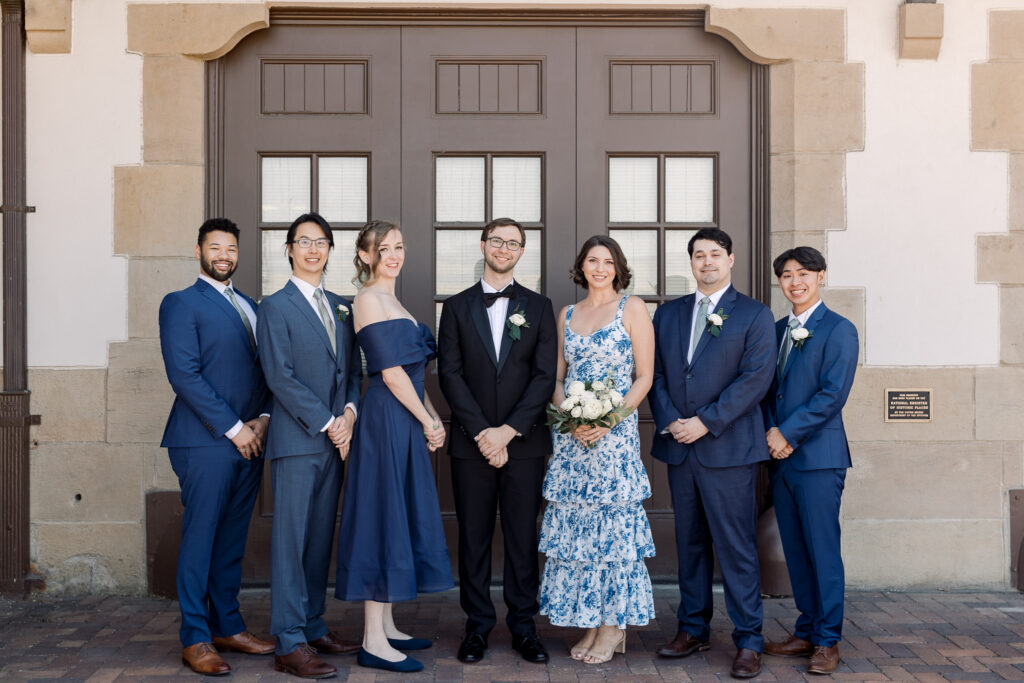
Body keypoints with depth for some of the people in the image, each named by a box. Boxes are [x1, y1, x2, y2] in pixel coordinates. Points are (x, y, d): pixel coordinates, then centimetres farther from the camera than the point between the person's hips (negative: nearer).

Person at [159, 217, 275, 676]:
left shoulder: (250, 307, 20)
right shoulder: (181, 303, 0)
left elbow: (267, 370, 17)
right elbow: (184, 374, -11)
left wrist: (262, 418, -1)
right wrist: (232, 427, -13)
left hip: (249, 439, 6)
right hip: (206, 440, -6)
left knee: (232, 537, 11)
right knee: (200, 537, -2)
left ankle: (227, 626, 20)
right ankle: (195, 639, 6)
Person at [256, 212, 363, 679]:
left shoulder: (341, 307, 16)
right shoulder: (275, 307, -3)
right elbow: (280, 376, -10)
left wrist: (349, 413, -3)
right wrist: (326, 423, -12)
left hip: (335, 438, 6)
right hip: (297, 439, -6)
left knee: (321, 538, 11)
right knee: (291, 540, -3)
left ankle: (313, 627, 21)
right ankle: (290, 645, 1)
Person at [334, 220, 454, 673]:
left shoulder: (391, 300, 18)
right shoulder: (369, 299, -10)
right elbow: (390, 371, -15)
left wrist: (433, 418, 8)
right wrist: (428, 422, -10)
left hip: (406, 420, 10)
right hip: (387, 418, -10)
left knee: (398, 516, 12)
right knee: (384, 517, -6)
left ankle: (386, 628, 21)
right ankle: (374, 642, 1)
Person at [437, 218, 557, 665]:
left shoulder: (538, 307, 7)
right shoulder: (457, 306, 7)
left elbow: (545, 376, -1)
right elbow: (450, 374, -1)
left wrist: (508, 430, -11)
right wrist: (481, 432, -11)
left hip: (523, 441, 0)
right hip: (470, 442, 0)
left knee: (523, 537, 5)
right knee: (473, 536, 6)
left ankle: (523, 627, 17)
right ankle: (477, 626, 17)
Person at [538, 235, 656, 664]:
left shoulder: (632, 308, 1)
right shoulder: (567, 315, 14)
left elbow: (644, 376, -3)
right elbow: (558, 377, 14)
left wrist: (610, 419, -15)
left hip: (614, 432, -4)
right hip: (571, 433, 4)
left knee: (613, 523, -2)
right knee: (575, 524, 5)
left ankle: (614, 625, 10)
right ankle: (591, 623, 16)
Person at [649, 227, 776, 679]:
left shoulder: (754, 315, 1)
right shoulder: (668, 313, 14)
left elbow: (756, 377, -9)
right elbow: (656, 373, 10)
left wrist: (706, 422, -15)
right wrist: (669, 421, -7)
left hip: (728, 447, -4)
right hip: (678, 447, 5)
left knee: (736, 547, -3)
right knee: (689, 542, 12)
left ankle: (748, 641, 7)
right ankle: (693, 629, 23)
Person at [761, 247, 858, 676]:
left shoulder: (839, 330, -5)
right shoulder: (776, 330, 15)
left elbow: (832, 395, -13)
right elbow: (767, 388, 14)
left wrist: (788, 433, -14)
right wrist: (771, 431, -3)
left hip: (818, 456, -6)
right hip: (780, 456, 6)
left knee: (823, 551, -1)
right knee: (795, 551, 11)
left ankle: (827, 641, 10)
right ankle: (806, 632, 22)